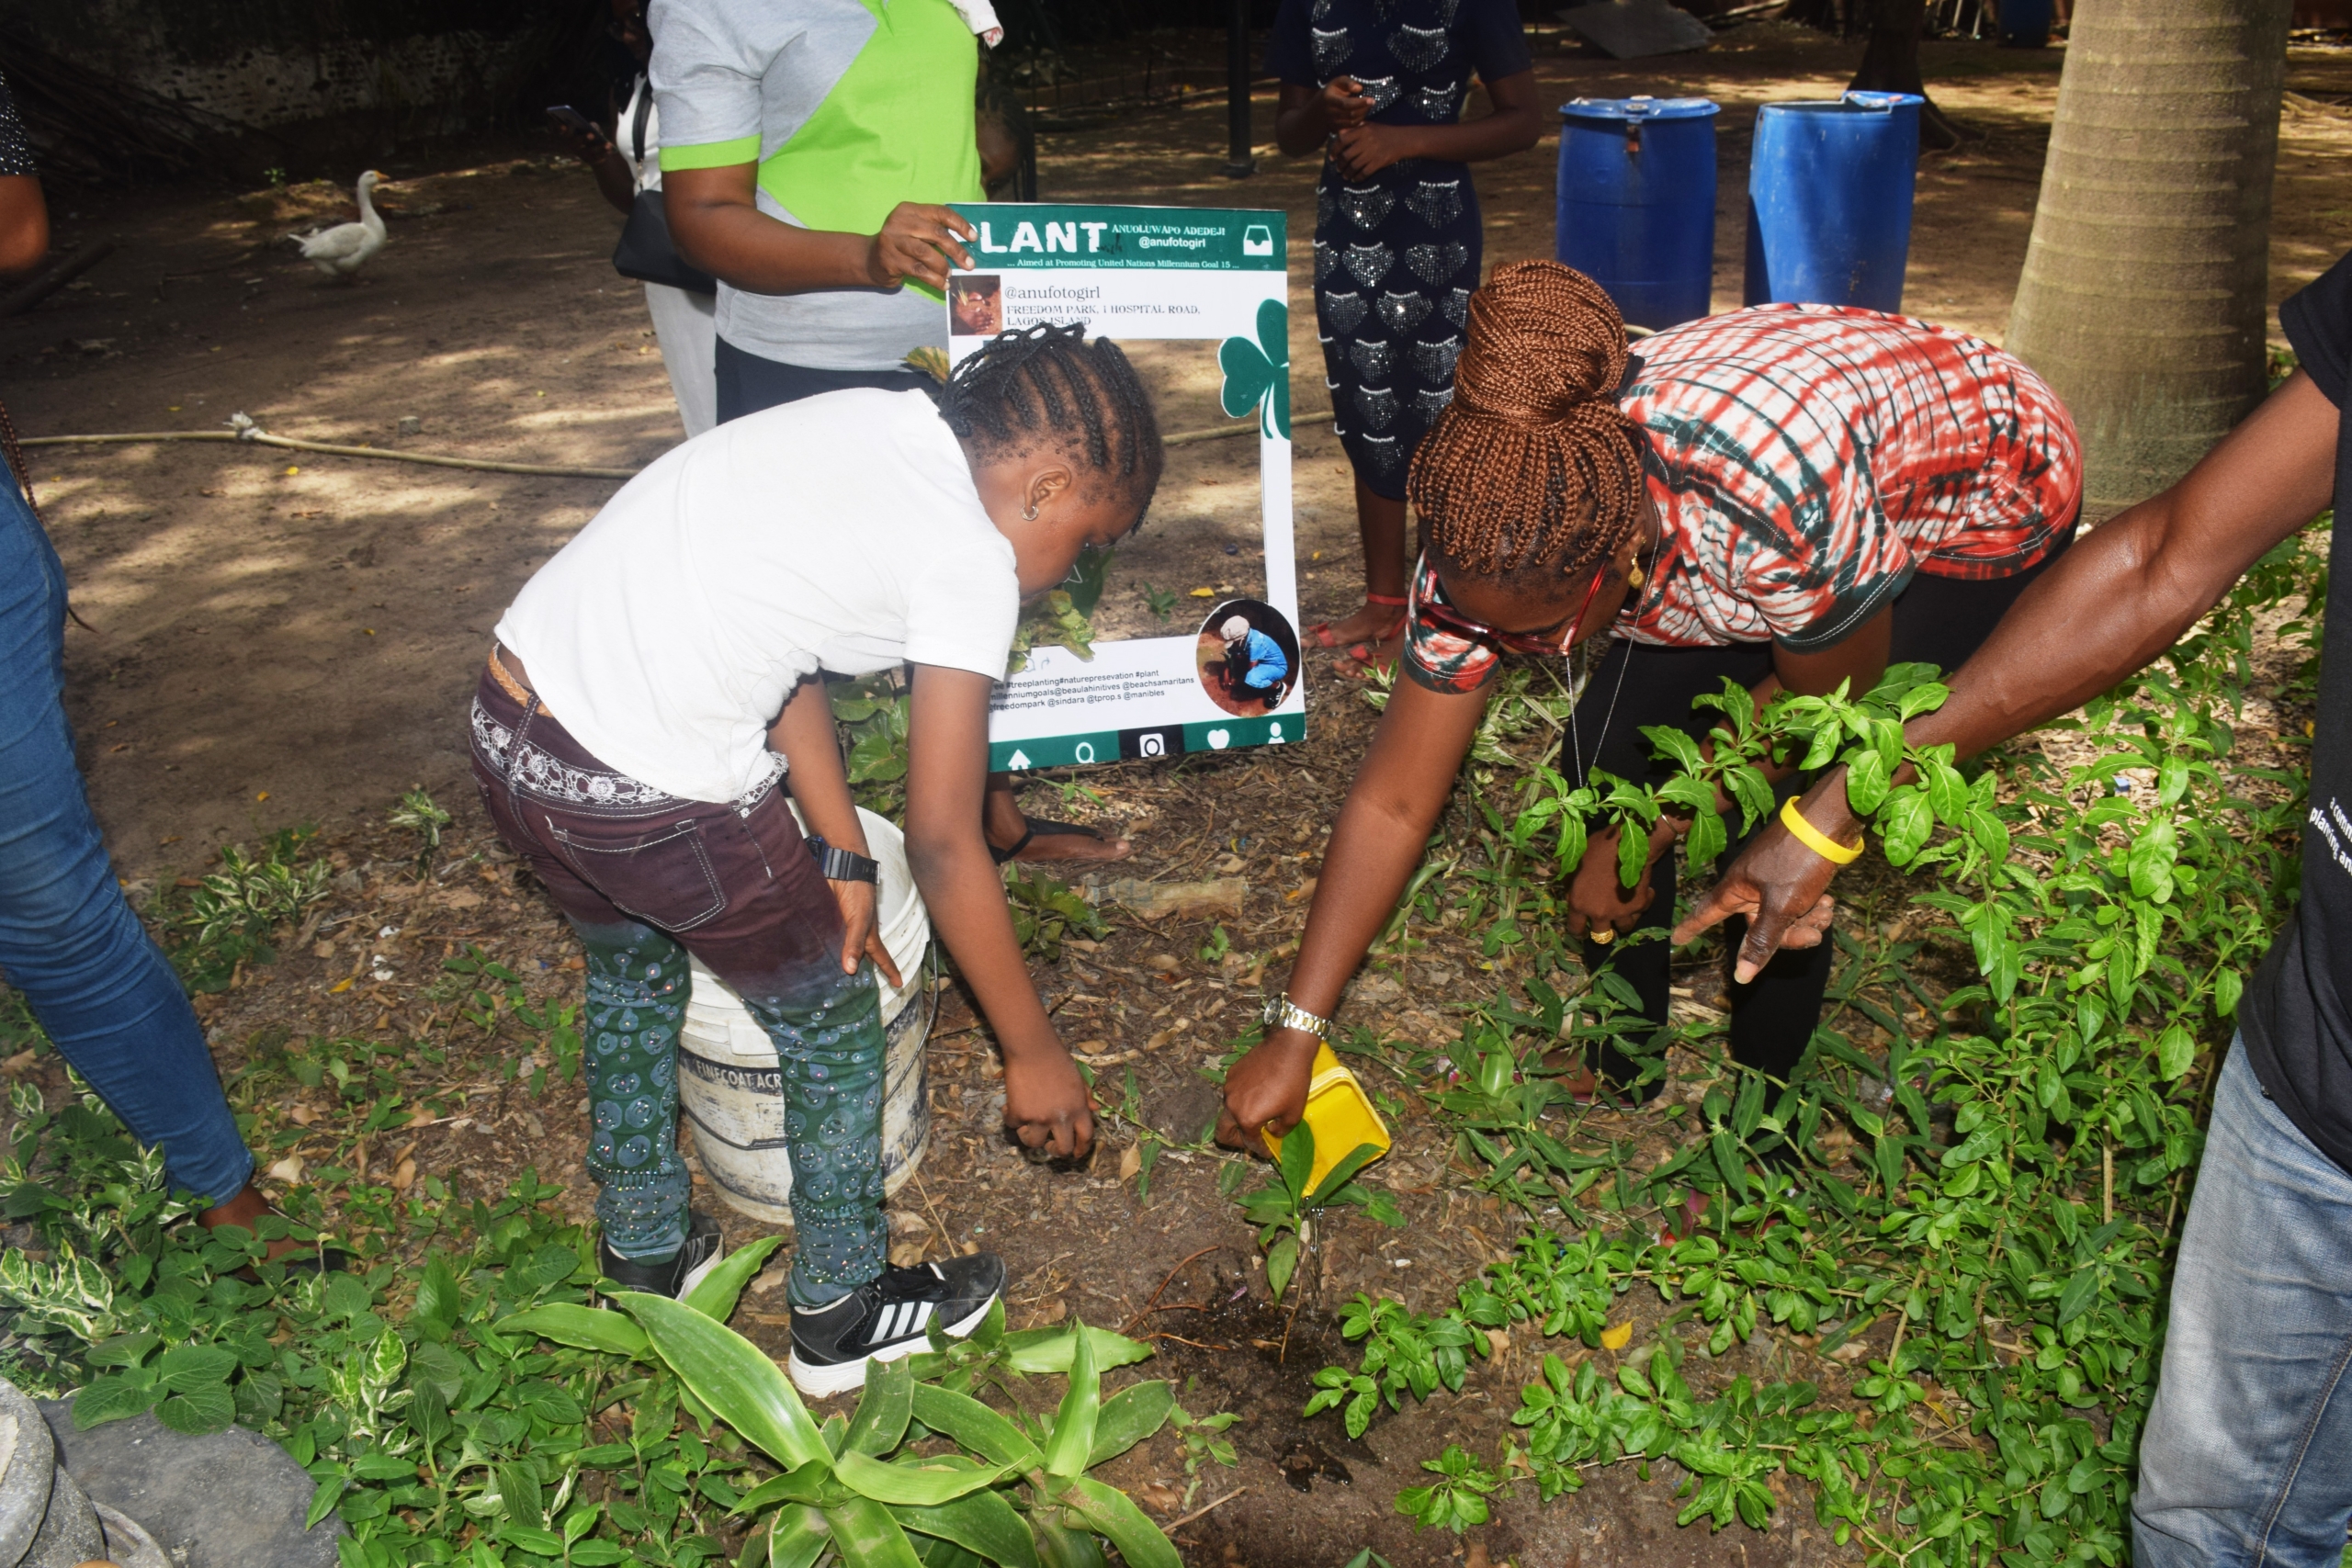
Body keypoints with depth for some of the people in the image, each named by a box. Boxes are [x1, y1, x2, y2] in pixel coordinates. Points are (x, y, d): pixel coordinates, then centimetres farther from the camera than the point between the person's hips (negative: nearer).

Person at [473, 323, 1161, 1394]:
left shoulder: (866, 422, 12)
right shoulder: (971, 561, -10)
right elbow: (943, 844, -10)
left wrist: (843, 859, 15)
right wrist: (1032, 1052, 1)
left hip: (510, 715, 9)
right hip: (651, 797, -8)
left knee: (631, 975, 31)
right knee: (829, 1015, 15)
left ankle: (643, 1257, 52)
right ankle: (841, 1316, 34)